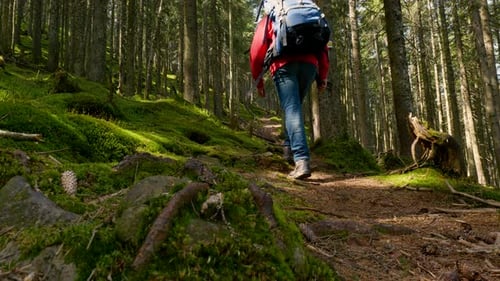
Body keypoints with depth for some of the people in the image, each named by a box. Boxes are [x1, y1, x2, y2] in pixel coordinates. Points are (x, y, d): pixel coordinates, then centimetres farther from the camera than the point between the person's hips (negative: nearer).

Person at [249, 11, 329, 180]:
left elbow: (257, 50, 13)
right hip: (309, 64, 3)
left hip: (284, 65, -3)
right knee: (294, 107, 22)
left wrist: (258, 81, 17)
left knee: (292, 111, -12)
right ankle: (289, 145, 19)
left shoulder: (268, 19, 24)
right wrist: (322, 77, 20)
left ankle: (302, 160, -25)